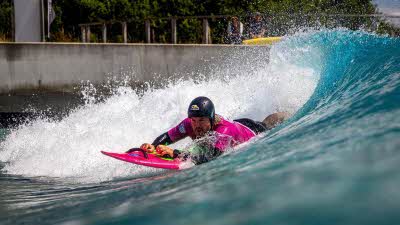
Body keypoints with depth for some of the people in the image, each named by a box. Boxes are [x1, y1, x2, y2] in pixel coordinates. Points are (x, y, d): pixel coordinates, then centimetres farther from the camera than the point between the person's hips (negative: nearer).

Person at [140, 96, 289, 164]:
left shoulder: (224, 131, -51)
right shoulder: (190, 124, -34)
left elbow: (208, 159, -60)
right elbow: (166, 137, -27)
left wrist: (175, 153, -68)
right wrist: (153, 147, -50)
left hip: (254, 131, -5)